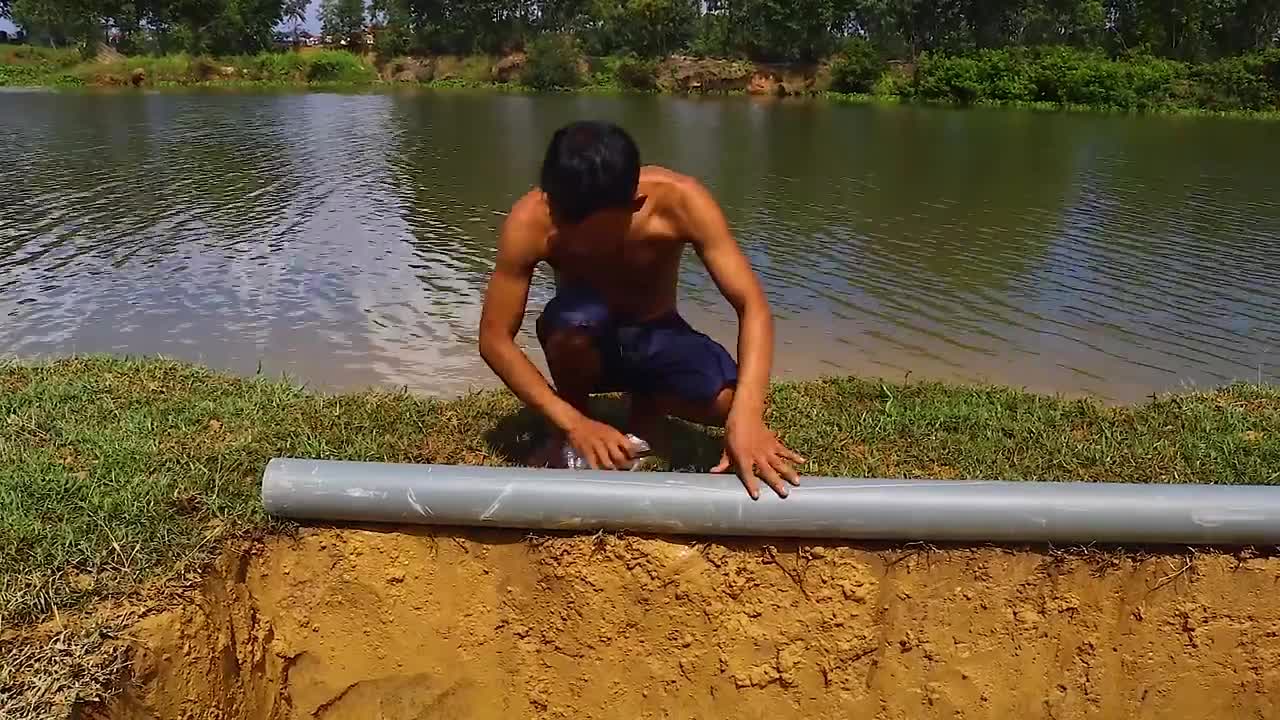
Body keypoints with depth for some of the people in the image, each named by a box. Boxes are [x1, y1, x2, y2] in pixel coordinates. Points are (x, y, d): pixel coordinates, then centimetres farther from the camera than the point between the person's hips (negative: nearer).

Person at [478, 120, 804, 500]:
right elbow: (494, 339, -23)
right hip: (584, 340, -1)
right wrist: (572, 422, -34)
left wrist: (746, 416, -47)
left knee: (730, 401, -28)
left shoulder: (678, 201, -29)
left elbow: (753, 307, -31)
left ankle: (647, 406, 7)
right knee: (575, 318, -37)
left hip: (656, 337, 1)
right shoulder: (530, 221, -28)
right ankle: (565, 438, -7)